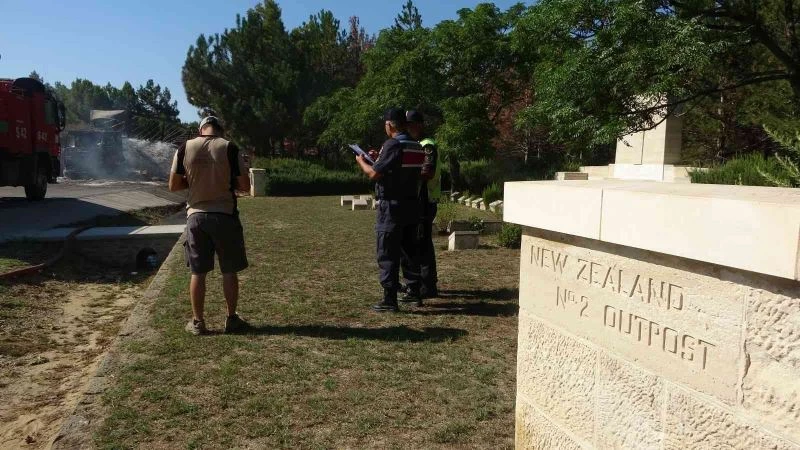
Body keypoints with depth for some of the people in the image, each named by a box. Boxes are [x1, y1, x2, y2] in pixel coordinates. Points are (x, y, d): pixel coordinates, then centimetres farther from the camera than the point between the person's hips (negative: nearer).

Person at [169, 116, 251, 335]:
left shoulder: (184, 149, 1)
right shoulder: (230, 148, -6)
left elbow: (173, 185, 3)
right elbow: (245, 185, -6)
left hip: (196, 216, 2)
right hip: (224, 215, -2)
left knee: (198, 272, 10)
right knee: (229, 271, 9)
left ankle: (197, 322, 18)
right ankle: (232, 319, 18)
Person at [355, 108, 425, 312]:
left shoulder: (392, 145, -15)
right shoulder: (417, 147, 9)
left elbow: (374, 174, -18)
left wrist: (361, 161, 1)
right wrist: (379, 158, 21)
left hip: (392, 206, -8)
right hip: (412, 205, 8)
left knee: (388, 254, -1)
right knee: (410, 250, 16)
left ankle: (390, 300, 1)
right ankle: (415, 293, 24)